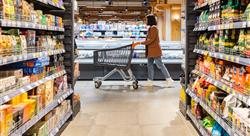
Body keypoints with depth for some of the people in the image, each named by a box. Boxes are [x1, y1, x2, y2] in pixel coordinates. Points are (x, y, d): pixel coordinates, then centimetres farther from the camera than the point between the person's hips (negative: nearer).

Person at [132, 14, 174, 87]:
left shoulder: (154, 28, -16)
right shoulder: (151, 28, 14)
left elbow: (151, 40, -22)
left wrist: (140, 43, -23)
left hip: (155, 50, -10)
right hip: (151, 51, 10)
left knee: (160, 65, -4)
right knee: (150, 65, 9)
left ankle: (169, 79, 4)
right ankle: (150, 81, 13)